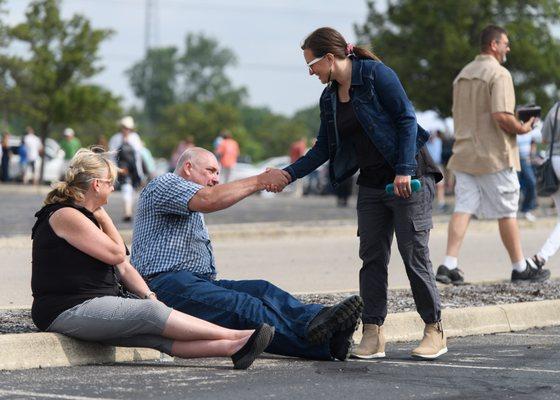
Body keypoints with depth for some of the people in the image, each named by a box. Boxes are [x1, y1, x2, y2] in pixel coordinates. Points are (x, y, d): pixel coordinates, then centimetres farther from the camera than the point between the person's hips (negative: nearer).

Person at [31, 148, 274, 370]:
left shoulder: (86, 217, 22)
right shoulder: (66, 216, -11)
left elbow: (123, 268, 17)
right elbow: (117, 253, -12)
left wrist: (148, 295, 2)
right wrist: (103, 217, 1)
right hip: (69, 311, -9)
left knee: (158, 335, -11)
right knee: (151, 313, -20)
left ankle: (231, 348, -29)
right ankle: (235, 337, -21)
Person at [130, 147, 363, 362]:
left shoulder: (194, 211, 37)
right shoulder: (163, 185, 4)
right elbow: (208, 199, -15)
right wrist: (259, 182, -12)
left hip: (201, 281, 9)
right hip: (165, 284, -9)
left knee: (261, 290, -20)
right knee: (239, 305, -33)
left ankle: (316, 318, -46)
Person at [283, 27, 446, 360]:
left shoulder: (376, 75, -12)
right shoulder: (329, 98, 10)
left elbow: (407, 120, -15)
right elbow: (325, 147, 15)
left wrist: (404, 170, -21)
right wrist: (288, 174, 6)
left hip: (408, 179, -7)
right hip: (372, 183, 7)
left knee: (415, 255, -5)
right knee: (372, 257, 3)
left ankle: (435, 331, 3)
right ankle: (373, 333, 5)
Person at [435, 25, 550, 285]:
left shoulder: (463, 75, 14)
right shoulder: (499, 74, -12)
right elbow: (501, 116, -23)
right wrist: (522, 128, -7)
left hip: (464, 154, 7)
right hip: (494, 156, -7)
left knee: (463, 208, 1)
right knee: (507, 212, 3)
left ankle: (449, 265, -9)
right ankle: (520, 268, 13)